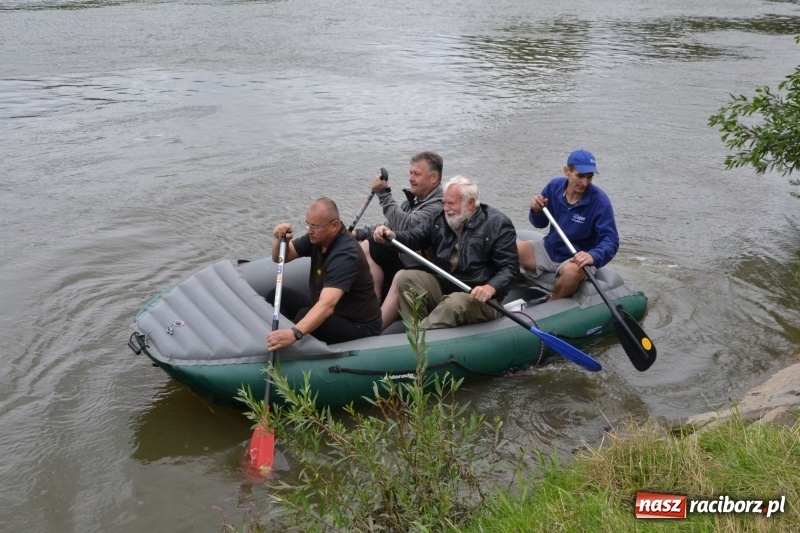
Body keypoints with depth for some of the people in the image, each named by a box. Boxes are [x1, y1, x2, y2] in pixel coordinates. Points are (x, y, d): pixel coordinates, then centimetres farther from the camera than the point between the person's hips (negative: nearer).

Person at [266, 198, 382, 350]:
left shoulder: (345, 254, -31)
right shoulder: (317, 237, -6)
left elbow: (327, 306, -45)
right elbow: (280, 258, 4)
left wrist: (295, 333, -60)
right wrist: (281, 239, -19)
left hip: (358, 326, -8)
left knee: (305, 316, -31)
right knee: (277, 296, -3)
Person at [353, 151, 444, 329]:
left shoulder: (438, 205, -20)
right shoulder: (414, 198, 10)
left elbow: (405, 226, -29)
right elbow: (390, 227, 15)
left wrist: (384, 193, -23)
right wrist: (359, 233, 2)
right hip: (403, 258, 10)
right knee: (368, 246, -4)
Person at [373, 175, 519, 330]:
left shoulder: (498, 224, -7)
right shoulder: (441, 218, 11)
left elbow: (510, 267, -12)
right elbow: (415, 237, 7)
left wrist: (490, 288, -31)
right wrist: (392, 236, -16)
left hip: (477, 298, -5)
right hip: (441, 287, 6)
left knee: (455, 303, -37)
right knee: (406, 277, -15)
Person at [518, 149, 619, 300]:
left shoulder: (600, 201, -20)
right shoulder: (554, 186, -7)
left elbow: (611, 239, -25)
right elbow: (540, 224, 5)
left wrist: (593, 256, -45)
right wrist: (537, 211, -19)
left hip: (576, 258, -4)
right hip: (548, 249, 4)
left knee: (572, 272, -38)